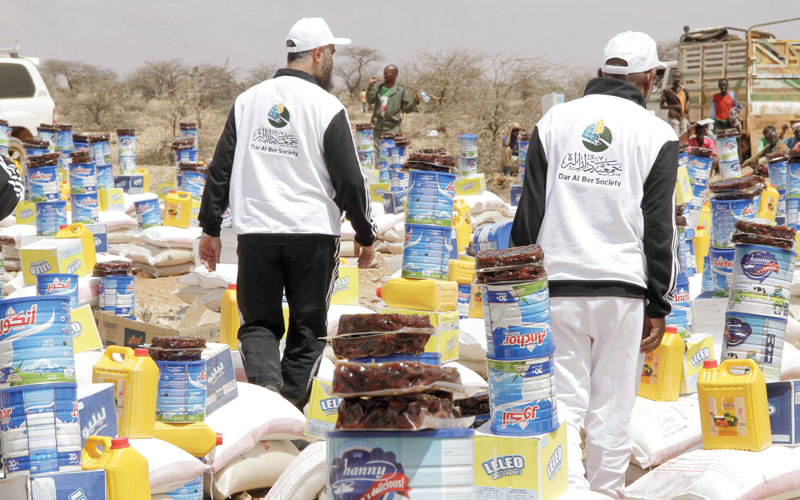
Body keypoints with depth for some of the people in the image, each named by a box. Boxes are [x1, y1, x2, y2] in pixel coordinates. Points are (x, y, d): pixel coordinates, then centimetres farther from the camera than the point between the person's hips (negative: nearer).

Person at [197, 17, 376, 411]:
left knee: (259, 323, 13)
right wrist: (365, 235, 7)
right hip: (313, 234, -3)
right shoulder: (326, 108, -6)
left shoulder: (248, 100, 8)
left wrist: (210, 229, 17)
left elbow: (220, 169, 9)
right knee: (307, 330, 10)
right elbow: (349, 180, -5)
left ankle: (265, 383, -13)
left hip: (255, 233, 3)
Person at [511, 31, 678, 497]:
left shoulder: (555, 121, 7)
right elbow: (660, 228, -2)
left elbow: (529, 213, 6)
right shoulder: (656, 134, 0)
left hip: (557, 285, 2)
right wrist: (659, 306, 2)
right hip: (623, 288, -1)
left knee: (562, 403, 3)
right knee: (612, 411, 7)